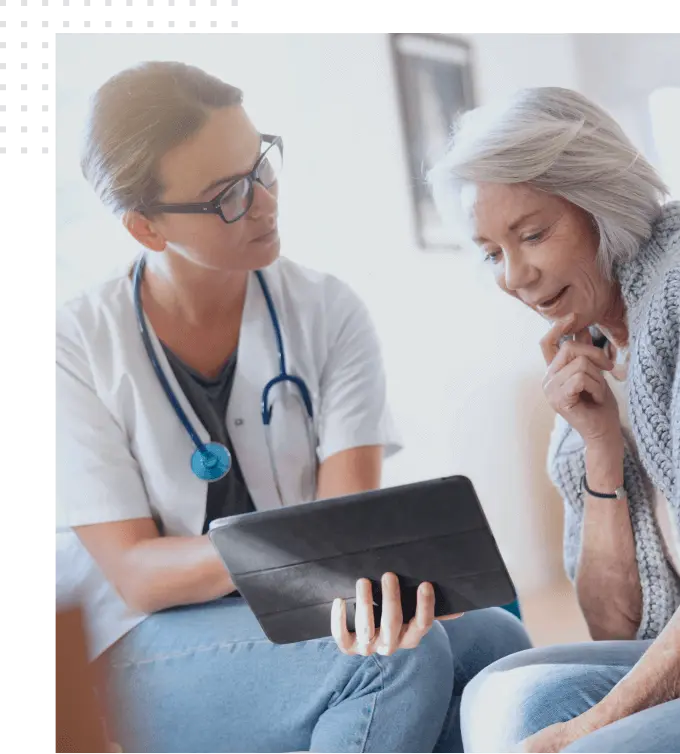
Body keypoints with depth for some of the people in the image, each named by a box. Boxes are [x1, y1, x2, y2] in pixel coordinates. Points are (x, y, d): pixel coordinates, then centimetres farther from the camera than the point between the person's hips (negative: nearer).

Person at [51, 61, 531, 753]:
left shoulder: (327, 312, -2)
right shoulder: (75, 349, -9)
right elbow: (136, 575, -12)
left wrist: (366, 577, -36)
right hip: (153, 648, -3)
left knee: (491, 638, -26)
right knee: (405, 658, -30)